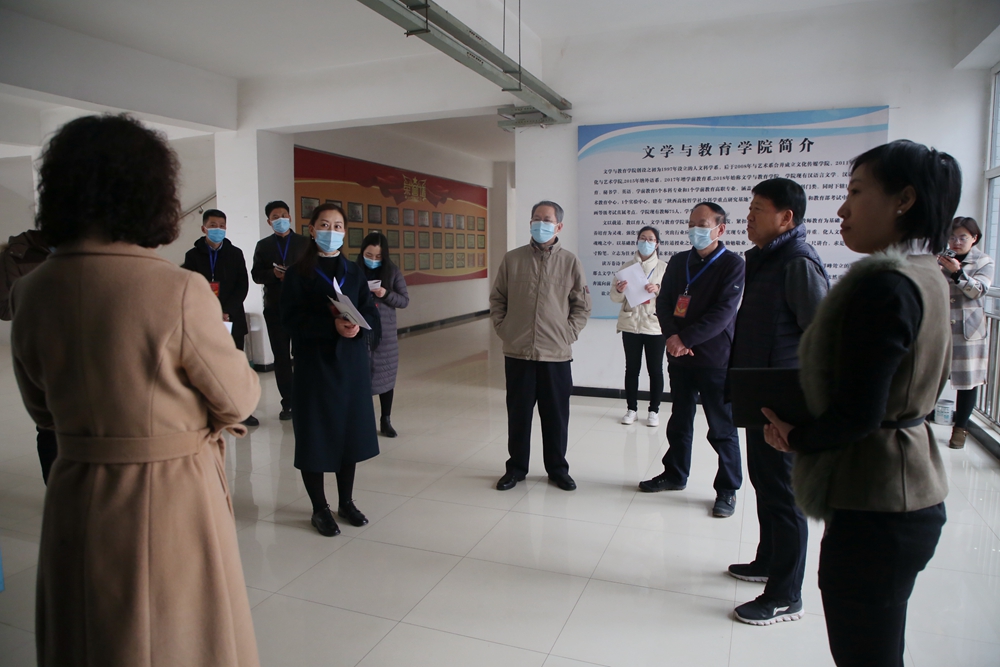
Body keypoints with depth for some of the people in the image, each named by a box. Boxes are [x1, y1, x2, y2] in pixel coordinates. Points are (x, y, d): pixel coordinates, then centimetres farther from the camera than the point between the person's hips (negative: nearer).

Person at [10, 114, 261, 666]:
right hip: (172, 495, -5)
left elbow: (43, 412, 8)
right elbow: (238, 400, -10)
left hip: (74, 500, 5)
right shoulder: (179, 292, -23)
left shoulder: (28, 294, -5)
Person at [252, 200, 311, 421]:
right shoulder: (263, 245, 11)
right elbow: (256, 275, 5)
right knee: (281, 357, 5)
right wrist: (274, 273, -14)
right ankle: (287, 402, 12)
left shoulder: (305, 243, 7)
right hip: (275, 308, 2)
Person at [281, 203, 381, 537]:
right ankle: (319, 509, 17)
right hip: (315, 362, -3)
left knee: (350, 431, 9)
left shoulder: (354, 272, 10)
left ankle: (346, 502, 26)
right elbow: (292, 319, -10)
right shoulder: (299, 273, -1)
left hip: (352, 363, 4)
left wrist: (358, 326, -16)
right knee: (315, 434, 1)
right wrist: (332, 326, -23)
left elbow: (372, 314, 6)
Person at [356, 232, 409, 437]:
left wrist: (386, 294, -16)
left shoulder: (393, 272, 0)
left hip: (385, 333, 1)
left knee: (386, 375, 8)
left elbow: (405, 300, 1)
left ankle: (385, 421, 20)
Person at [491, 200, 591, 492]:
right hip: (517, 352, 1)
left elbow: (582, 304, 7)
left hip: (556, 354, 0)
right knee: (518, 413, 11)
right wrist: (503, 329, 1)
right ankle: (516, 467, 27)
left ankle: (557, 469, 26)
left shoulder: (570, 262, 2)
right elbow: (497, 299, 9)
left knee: (556, 416, 9)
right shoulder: (512, 259, 3)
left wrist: (569, 333, -2)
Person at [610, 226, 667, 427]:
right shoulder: (627, 266, 5)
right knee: (632, 368, 9)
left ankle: (654, 411, 16)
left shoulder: (664, 267, 1)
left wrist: (658, 289, -23)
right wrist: (619, 290, -19)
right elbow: (615, 298, 3)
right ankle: (631, 409, 19)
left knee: (655, 370, 6)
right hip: (630, 325, 1)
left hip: (655, 326, -1)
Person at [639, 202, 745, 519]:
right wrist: (672, 336, -14)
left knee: (722, 429, 4)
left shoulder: (732, 264, -6)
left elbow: (722, 312, -16)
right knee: (679, 421, 17)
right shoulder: (678, 262, 9)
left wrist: (685, 338, -20)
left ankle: (728, 489, 17)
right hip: (680, 358, 5)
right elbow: (663, 303, 4)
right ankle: (675, 474, 32)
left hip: (715, 360, -5)